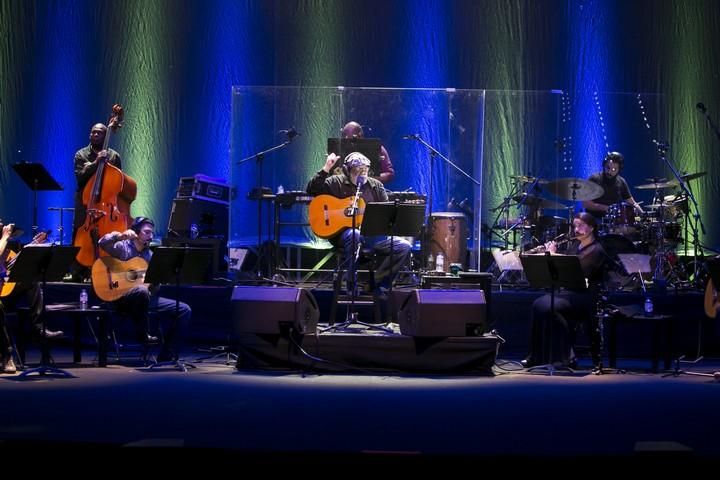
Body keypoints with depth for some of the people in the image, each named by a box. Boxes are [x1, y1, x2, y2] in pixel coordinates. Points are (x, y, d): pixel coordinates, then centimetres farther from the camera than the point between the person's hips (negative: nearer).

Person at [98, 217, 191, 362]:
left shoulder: (149, 255, 19)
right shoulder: (123, 247, 1)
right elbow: (103, 243, -19)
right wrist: (120, 236, -36)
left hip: (146, 298, 7)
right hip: (121, 297, -7)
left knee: (184, 310, -6)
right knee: (142, 291, -43)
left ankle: (166, 357, -8)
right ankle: (142, 335, -21)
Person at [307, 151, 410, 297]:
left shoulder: (376, 185, 15)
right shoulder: (336, 182, 4)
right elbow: (312, 189, -8)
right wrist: (326, 169, -17)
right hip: (343, 234, -4)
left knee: (404, 247, -13)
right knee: (354, 235, -42)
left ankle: (377, 282, -2)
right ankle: (351, 285, -26)